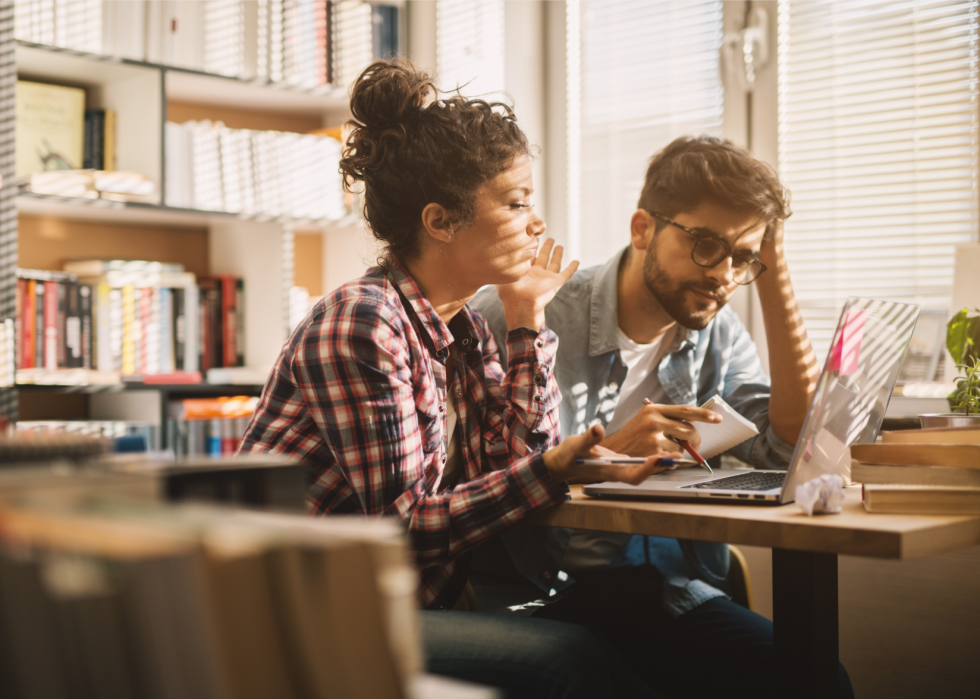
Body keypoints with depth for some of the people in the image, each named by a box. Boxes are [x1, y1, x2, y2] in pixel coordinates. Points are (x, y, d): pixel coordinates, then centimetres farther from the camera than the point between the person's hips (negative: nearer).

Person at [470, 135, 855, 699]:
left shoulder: (717, 331, 10)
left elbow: (793, 448, -2)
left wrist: (774, 276, -2)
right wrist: (606, 453, -23)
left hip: (669, 588, 5)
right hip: (539, 594, -4)